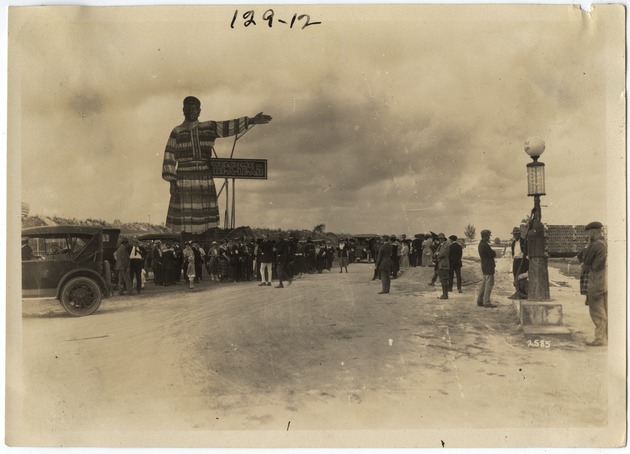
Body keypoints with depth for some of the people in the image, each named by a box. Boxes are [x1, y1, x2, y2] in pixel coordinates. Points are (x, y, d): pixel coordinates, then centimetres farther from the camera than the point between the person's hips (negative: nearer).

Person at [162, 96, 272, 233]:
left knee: (204, 218, 1)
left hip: (205, 180, 2)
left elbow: (230, 127, 0)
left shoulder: (209, 128, 10)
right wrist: (171, 180, -4)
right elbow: (169, 157, 3)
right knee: (184, 219, -2)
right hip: (184, 180, -2)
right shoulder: (177, 132, 4)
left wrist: (251, 120, -12)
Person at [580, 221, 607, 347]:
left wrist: (589, 244, 0)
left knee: (597, 311, -3)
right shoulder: (607, 244, 11)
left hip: (597, 281, -9)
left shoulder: (595, 245, -16)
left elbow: (585, 260, -8)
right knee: (606, 311, 12)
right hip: (607, 281, 9)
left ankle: (600, 338, -2)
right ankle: (607, 337, 18)